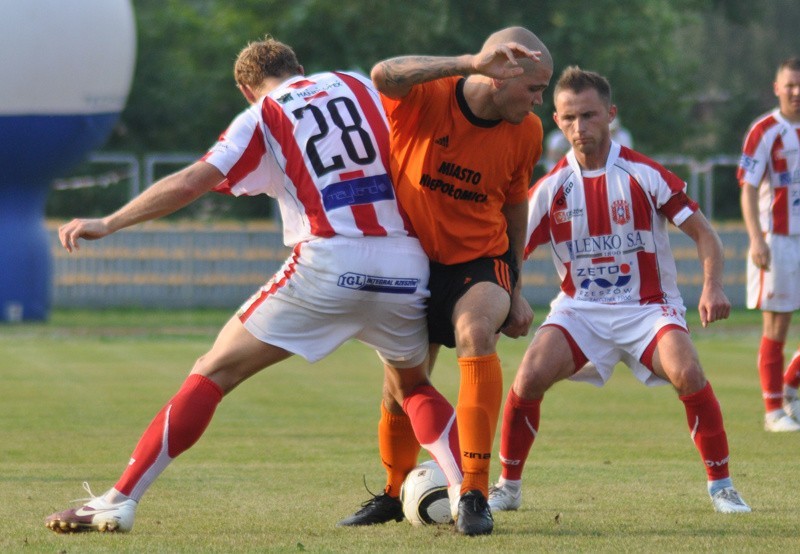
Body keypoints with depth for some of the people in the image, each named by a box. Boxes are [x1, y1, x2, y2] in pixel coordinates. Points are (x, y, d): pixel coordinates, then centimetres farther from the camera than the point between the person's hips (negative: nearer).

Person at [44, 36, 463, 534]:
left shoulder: (263, 117, 9)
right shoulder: (361, 87, 18)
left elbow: (190, 183, -1)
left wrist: (107, 225, 3)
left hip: (328, 265, -3)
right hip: (405, 264, 3)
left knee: (214, 373, 4)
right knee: (414, 386, 29)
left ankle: (120, 501, -2)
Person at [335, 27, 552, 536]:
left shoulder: (526, 133, -6)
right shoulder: (425, 97, -19)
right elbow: (385, 75, -42)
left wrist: (516, 291, 13)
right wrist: (473, 64, -51)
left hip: (480, 260, 0)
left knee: (477, 333, -31)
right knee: (401, 383, 8)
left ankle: (474, 495, -28)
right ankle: (394, 494, 38)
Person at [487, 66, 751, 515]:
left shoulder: (643, 175, -8)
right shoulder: (551, 189, -3)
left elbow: (704, 233, -5)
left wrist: (713, 288, -22)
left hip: (647, 306, -2)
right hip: (580, 307, 2)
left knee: (687, 372, -29)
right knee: (530, 377, -22)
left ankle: (721, 485, -14)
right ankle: (508, 487, -1)